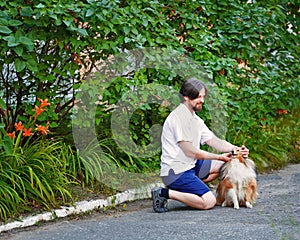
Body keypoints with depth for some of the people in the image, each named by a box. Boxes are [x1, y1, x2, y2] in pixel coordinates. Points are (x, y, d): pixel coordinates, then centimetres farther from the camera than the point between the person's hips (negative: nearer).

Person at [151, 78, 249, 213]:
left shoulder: (195, 119, 14)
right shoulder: (178, 118, -17)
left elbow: (214, 141, 10)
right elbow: (191, 151, -19)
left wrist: (236, 149, -7)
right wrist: (219, 157, -14)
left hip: (190, 165, 10)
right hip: (175, 171, -10)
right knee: (209, 202, -18)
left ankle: (190, 188, 8)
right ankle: (165, 193, -10)